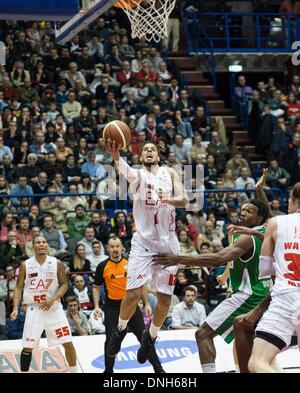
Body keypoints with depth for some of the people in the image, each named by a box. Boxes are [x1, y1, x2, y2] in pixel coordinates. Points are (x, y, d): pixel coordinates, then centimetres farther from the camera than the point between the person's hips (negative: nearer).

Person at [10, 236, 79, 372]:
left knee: (68, 343, 1)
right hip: (34, 309, 0)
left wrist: (53, 299, -17)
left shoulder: (57, 263, -1)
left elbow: (64, 284, -1)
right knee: (28, 347, 0)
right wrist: (15, 308, -9)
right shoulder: (25, 265, 0)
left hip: (54, 308, 0)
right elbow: (19, 288, 3)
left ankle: (74, 371, 16)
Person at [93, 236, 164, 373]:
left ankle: (158, 368, 9)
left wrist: (147, 303, 7)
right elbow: (96, 287, 6)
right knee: (111, 339, -2)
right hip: (112, 307, -1)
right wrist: (96, 307, -5)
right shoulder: (103, 266, -2)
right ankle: (108, 370, 15)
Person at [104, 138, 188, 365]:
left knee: (165, 298, 3)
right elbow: (126, 172, -25)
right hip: (144, 242, -2)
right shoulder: (139, 175, 1)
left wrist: (168, 199, -29)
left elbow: (184, 200, -6)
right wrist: (116, 156, -48)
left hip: (168, 243, 2)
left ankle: (151, 336, 26)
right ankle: (121, 330, 13)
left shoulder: (170, 174, 8)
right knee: (133, 293, -13)